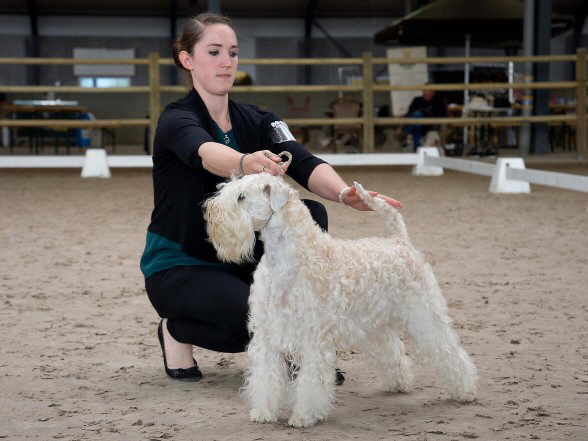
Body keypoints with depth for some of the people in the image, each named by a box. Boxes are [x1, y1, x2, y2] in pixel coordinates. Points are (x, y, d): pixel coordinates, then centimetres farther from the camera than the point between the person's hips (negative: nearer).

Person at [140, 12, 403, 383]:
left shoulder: (255, 121, 2)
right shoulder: (176, 120, -15)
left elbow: (303, 163, -17)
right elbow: (205, 153, -40)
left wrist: (345, 193, -39)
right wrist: (245, 163, -64)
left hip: (235, 258, 6)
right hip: (178, 267, -6)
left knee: (310, 214, -18)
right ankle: (177, 330, 0)